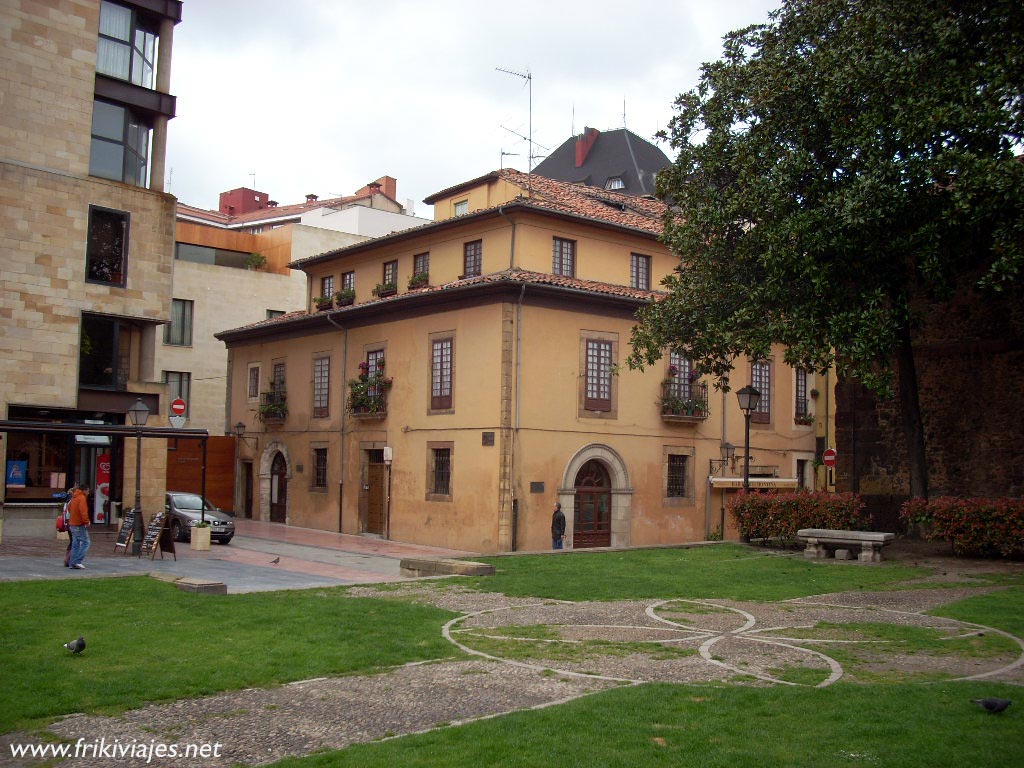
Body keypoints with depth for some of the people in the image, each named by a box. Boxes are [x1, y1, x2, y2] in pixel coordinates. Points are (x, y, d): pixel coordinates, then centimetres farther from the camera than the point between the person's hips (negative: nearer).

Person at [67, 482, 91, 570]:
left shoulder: (74, 498, 15)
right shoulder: (82, 498, -14)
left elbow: (69, 508, 24)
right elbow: (83, 512, -23)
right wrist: (87, 522, -20)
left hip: (73, 524, 9)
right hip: (80, 525, -9)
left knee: (75, 543, 12)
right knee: (86, 542, -6)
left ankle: (73, 563, 11)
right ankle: (77, 561, -14)